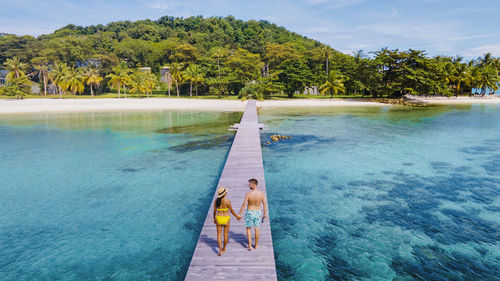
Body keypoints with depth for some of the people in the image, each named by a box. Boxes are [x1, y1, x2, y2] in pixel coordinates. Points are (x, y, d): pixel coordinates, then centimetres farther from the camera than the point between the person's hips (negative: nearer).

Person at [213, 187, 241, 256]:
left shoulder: (216, 201, -7)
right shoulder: (227, 201, -17)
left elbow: (214, 211, 0)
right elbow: (231, 211, -9)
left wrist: (214, 218, 17)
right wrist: (237, 216, 7)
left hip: (218, 218, 2)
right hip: (226, 219, -2)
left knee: (219, 234, 12)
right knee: (225, 235, 16)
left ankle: (220, 249, -3)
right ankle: (224, 249, 31)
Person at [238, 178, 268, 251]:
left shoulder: (248, 193, -19)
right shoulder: (262, 193, -11)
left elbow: (244, 204, -15)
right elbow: (265, 204, -5)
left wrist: (239, 214, -6)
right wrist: (264, 213, 9)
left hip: (249, 212, -2)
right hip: (258, 212, 2)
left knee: (248, 228, 15)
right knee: (257, 229, 16)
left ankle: (250, 246, 13)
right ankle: (256, 245, 27)